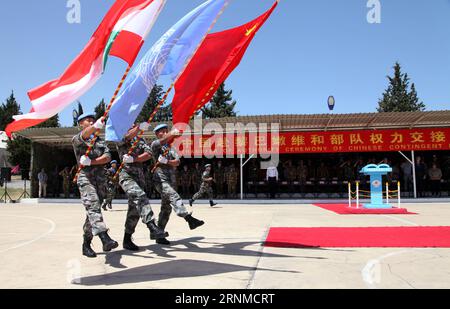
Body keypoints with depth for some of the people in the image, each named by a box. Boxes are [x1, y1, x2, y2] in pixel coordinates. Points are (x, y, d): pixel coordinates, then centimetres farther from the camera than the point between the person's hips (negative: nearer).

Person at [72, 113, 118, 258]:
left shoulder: (100, 141, 23)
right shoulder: (77, 139, 9)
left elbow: (108, 157, 6)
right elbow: (84, 135, -17)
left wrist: (91, 162, -11)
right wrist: (96, 125, -38)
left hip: (101, 179, 5)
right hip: (85, 178, -5)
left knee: (93, 210, 5)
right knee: (93, 206, -23)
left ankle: (86, 244, 14)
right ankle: (104, 238, -40)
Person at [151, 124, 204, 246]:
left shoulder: (171, 148, 22)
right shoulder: (155, 145, 6)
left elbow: (177, 162, 5)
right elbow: (161, 142, -20)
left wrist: (166, 161, -13)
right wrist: (172, 133, -36)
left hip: (171, 180, 7)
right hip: (161, 178, -7)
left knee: (166, 208, 7)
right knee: (174, 196, -29)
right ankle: (189, 218, -50)